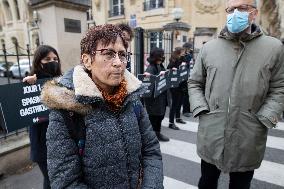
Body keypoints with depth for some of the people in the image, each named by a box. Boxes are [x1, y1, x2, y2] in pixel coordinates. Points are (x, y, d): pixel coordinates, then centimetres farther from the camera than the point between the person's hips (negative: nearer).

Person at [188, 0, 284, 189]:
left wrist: (264, 119, -10)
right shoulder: (209, 48, 4)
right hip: (210, 136, 1)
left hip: (248, 140, 0)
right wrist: (201, 110, -5)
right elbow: (195, 83, 8)